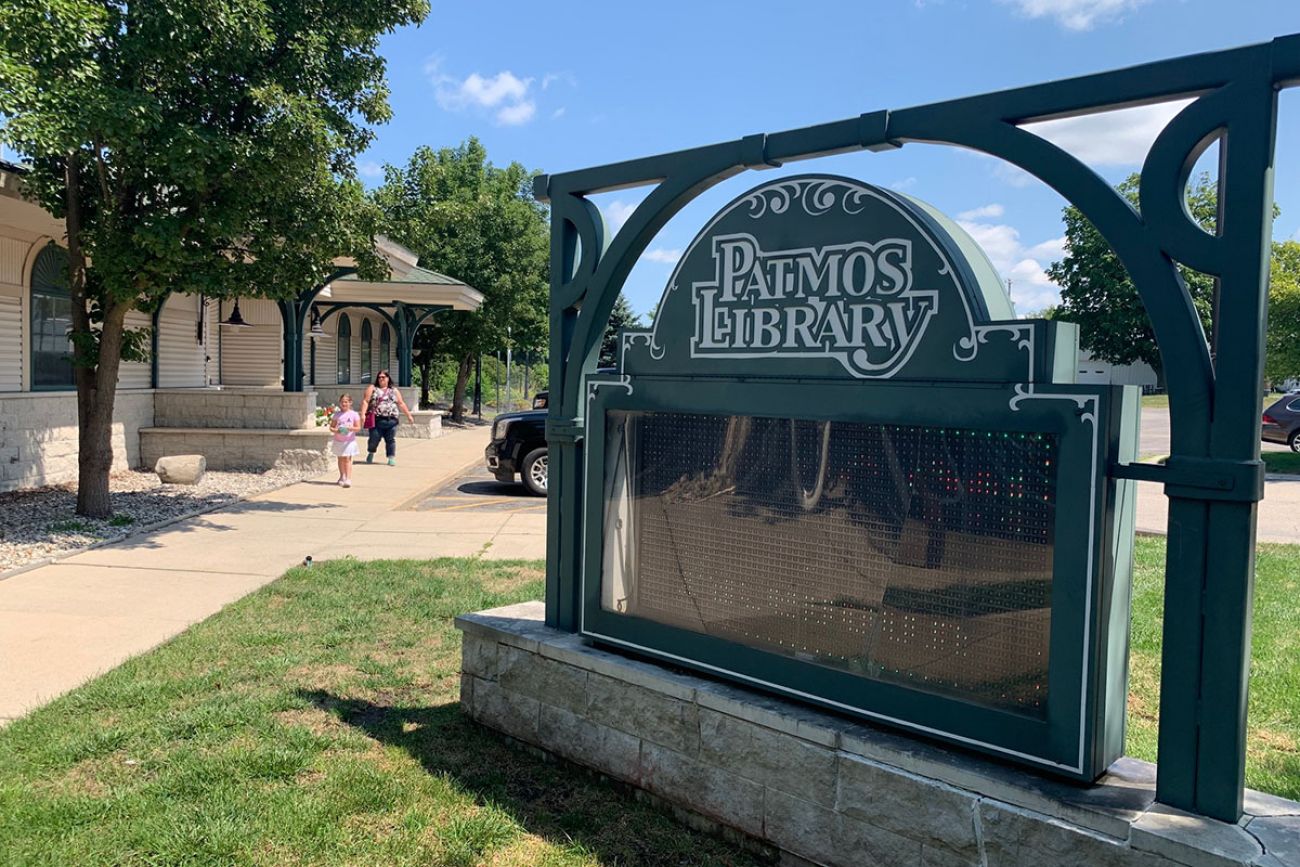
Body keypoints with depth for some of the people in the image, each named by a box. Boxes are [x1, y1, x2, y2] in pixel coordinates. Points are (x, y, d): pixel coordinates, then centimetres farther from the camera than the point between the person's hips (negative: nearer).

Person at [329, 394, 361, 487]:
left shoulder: (354, 414, -2)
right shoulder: (337, 415, 4)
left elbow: (358, 427, -4)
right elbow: (331, 427, 5)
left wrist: (350, 428, -23)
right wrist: (335, 430, -16)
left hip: (349, 441, -3)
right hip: (338, 440, 3)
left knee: (347, 459, -10)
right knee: (340, 459, 13)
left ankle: (348, 479, -15)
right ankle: (342, 477, 29)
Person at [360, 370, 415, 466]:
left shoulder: (394, 391, 16)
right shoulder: (372, 388, 8)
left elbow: (401, 404, 16)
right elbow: (365, 401, 0)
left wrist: (409, 415, 12)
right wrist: (363, 414, -12)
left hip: (391, 421, 2)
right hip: (377, 420, -2)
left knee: (391, 440, 0)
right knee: (374, 439, 2)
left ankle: (391, 458, 6)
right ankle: (370, 454, 28)